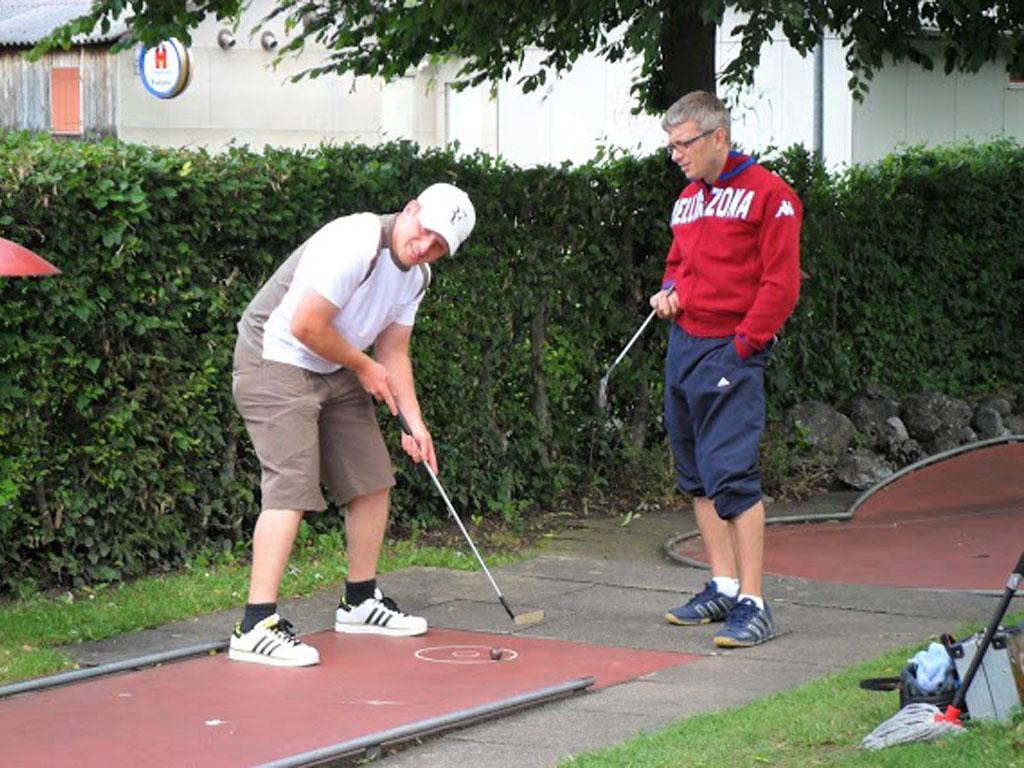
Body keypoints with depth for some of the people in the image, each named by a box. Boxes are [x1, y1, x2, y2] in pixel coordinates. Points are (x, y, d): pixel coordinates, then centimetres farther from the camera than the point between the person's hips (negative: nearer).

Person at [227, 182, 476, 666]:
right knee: (291, 488, -20)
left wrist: (414, 422, 3)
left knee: (373, 481, 12)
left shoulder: (416, 275, 6)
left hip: (335, 372, 10)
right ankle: (256, 626, -24)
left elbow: (393, 352, 14)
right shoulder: (354, 243, -25)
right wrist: (363, 366, -11)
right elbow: (306, 326, -26)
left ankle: (360, 602, 29)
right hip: (276, 366, -10)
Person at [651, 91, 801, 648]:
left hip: (731, 351, -8)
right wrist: (670, 290, 7)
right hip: (683, 345, 8)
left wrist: (745, 342, -14)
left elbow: (781, 282, -11)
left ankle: (753, 604, -12)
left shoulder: (768, 194, -8)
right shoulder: (687, 199, 16)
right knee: (696, 476, 10)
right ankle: (723, 587, 18)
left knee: (732, 476, -14)